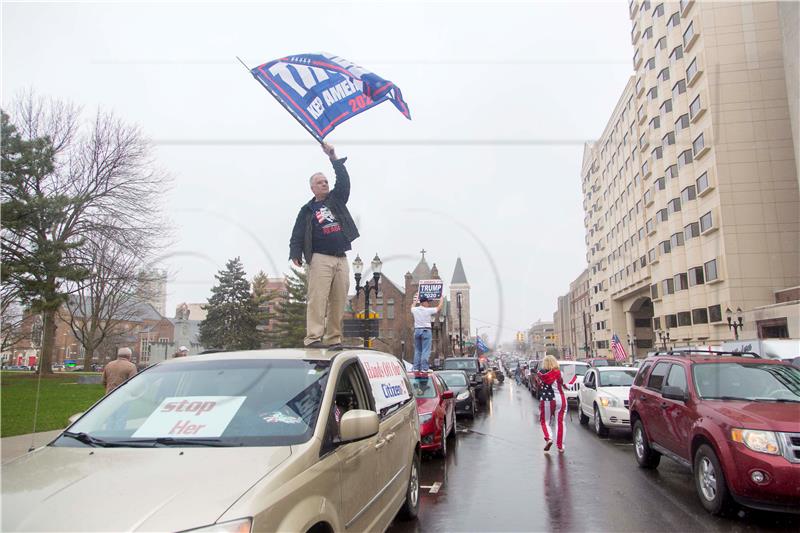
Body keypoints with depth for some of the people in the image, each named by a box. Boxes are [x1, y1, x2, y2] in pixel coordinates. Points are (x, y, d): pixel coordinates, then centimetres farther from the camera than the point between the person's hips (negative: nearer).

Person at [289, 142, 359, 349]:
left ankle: (334, 339, 4)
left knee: (338, 301, 1)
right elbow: (297, 235, 3)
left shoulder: (337, 200, 20)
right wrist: (296, 254, -12)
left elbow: (344, 180, 8)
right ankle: (313, 338, -16)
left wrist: (334, 158, 0)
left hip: (341, 259, 4)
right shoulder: (307, 210, 10)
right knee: (318, 298, -13)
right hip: (320, 258, -4)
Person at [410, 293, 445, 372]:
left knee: (417, 350, 11)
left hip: (417, 330, 5)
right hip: (426, 331, -5)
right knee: (425, 351, -4)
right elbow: (439, 308, 4)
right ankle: (424, 368, -8)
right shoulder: (428, 310, -9)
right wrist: (442, 298, 19)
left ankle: (416, 368, 9)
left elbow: (412, 307, 30)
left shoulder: (415, 310, 3)